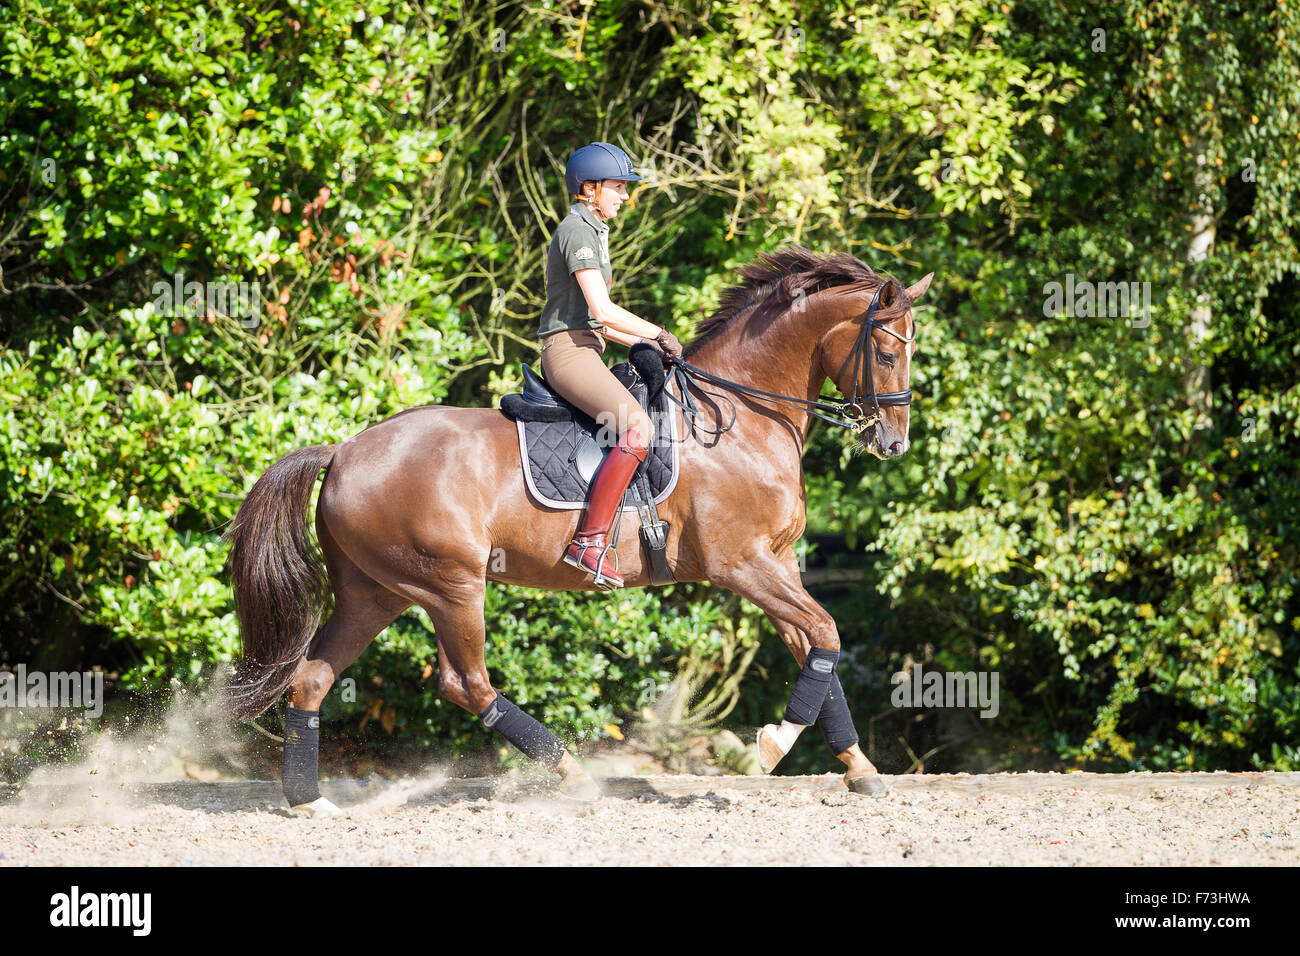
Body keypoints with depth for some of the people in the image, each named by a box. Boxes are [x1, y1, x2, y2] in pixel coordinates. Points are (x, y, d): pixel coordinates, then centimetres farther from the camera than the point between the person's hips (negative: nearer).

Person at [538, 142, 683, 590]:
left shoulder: (593, 232, 23)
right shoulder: (577, 231, -9)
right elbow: (603, 310, -18)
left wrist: (644, 343, 14)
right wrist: (659, 334, -7)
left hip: (584, 351, 11)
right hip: (568, 351, -11)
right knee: (638, 428, -27)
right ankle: (589, 540, -33)